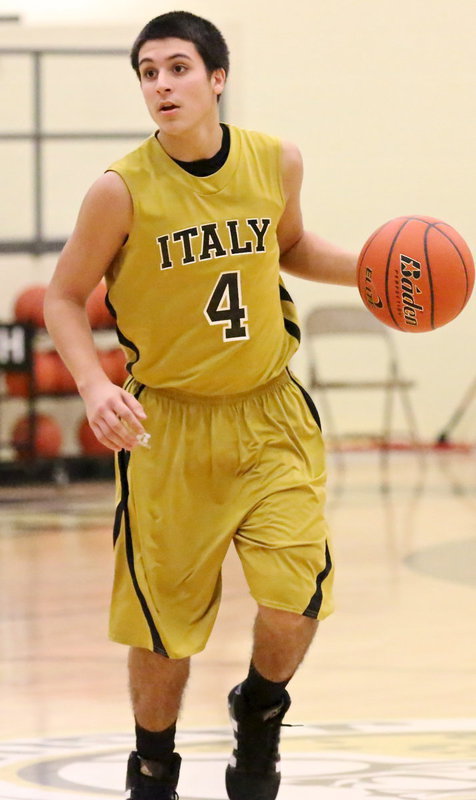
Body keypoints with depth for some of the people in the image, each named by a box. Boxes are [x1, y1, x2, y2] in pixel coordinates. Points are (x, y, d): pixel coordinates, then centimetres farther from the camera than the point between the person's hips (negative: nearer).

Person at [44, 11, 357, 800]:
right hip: (169, 426, -2)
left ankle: (259, 713, 21)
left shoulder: (276, 162, -5)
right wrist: (94, 386, -19)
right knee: (165, 619, 5)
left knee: (295, 599, -12)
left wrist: (368, 271, 0)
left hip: (270, 415, 2)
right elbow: (65, 298, -3)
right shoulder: (123, 190, -15)